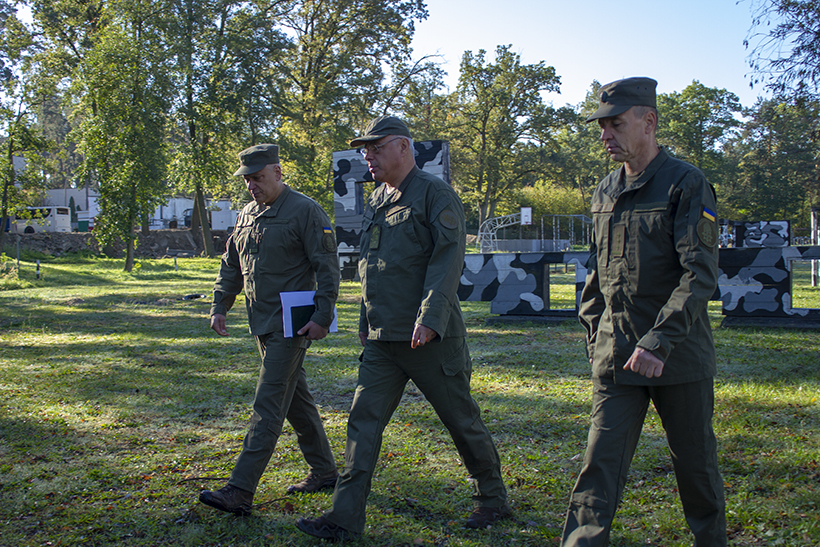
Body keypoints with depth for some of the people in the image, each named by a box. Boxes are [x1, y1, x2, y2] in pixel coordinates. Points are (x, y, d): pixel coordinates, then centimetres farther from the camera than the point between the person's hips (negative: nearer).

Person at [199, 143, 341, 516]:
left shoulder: (305, 211, -9)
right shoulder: (247, 215, 15)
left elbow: (327, 268, -13)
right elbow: (231, 266, 21)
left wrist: (322, 317, -18)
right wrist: (219, 307, 11)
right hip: (263, 326, 9)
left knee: (268, 407, -9)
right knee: (297, 401, 15)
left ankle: (240, 492, -9)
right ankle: (324, 472, 28)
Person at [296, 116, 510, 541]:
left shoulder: (435, 195, -8)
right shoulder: (375, 202, 16)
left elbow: (448, 259, -17)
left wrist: (429, 317, -26)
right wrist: (365, 320, 21)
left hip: (429, 337, -7)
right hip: (382, 340, 7)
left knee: (462, 420, 7)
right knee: (363, 421, 1)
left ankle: (492, 499, 27)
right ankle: (345, 518, 5)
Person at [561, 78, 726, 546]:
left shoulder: (686, 185, -8)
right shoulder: (605, 193, 11)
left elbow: (701, 274, -17)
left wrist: (660, 341, -25)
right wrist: (594, 336, 13)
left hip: (679, 355, -4)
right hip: (616, 357, 4)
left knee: (696, 464, 12)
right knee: (601, 464, -2)